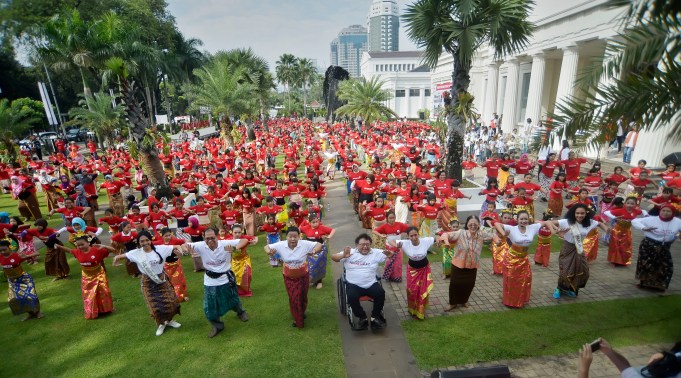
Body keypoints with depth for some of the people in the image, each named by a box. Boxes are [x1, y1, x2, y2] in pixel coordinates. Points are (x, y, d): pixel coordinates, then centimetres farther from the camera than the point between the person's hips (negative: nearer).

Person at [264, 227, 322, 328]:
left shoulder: (305, 244, -25)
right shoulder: (281, 245, -20)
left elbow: (319, 245, -18)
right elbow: (267, 246, -10)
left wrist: (315, 251, -40)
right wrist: (269, 251, -34)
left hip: (303, 276, 0)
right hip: (289, 278, 0)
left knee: (303, 297, 20)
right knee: (293, 299, 10)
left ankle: (302, 313, 53)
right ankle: (297, 319, 36)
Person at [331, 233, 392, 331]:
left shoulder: (376, 253, 5)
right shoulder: (350, 252, 1)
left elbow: (392, 254, -1)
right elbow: (333, 257, -7)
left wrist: (390, 254, -27)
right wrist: (343, 256, -28)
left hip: (371, 284, 2)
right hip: (354, 285, -1)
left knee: (381, 293, -24)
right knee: (352, 297, -29)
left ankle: (375, 317, 1)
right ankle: (362, 318, -3)